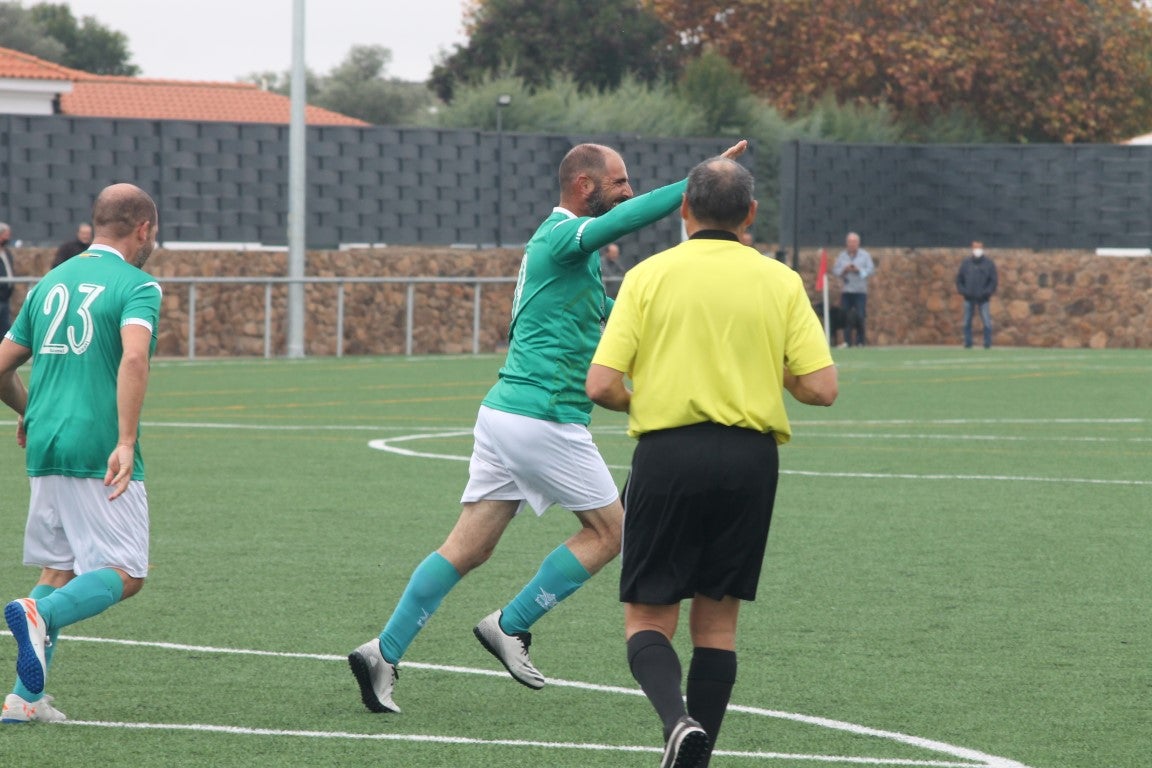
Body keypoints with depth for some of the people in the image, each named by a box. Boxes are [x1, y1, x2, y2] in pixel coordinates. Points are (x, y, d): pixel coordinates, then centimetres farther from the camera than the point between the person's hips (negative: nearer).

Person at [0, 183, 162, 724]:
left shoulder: (51, 283, 15)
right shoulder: (136, 285, -5)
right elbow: (133, 358, -23)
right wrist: (125, 442, -26)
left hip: (45, 451, 7)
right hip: (99, 453, -7)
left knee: (59, 570, 15)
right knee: (124, 574, -1)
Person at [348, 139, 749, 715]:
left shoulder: (558, 242, 20)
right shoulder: (563, 237, -11)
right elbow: (627, 218, -31)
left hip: (504, 410, 10)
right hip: (542, 418, -10)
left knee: (469, 546, 7)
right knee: (608, 531, 4)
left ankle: (384, 653, 2)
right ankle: (510, 626, 6)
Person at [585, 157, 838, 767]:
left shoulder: (649, 276, -1)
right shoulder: (780, 282, 4)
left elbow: (601, 386, -7)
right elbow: (821, 388, -3)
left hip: (668, 453, -2)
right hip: (750, 461, 2)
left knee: (647, 619, 5)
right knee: (716, 621, 13)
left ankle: (676, 719, -22)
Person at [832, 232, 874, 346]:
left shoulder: (865, 255, 6)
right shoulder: (842, 256, 12)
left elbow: (871, 269, -1)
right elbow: (835, 270, 9)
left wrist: (858, 270, -14)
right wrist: (844, 270, -10)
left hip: (860, 291, -2)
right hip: (846, 291, 2)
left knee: (860, 317, -9)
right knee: (846, 317, -2)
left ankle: (860, 342, -3)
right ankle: (847, 341, 2)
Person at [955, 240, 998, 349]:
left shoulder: (989, 264, 2)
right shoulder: (966, 263, 8)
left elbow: (994, 281, 0)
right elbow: (959, 279, 11)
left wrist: (986, 292, -11)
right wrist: (963, 291, -3)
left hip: (983, 299, -2)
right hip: (969, 299, 2)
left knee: (987, 323, -7)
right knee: (967, 323, 4)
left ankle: (987, 344, 0)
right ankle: (968, 343, 11)